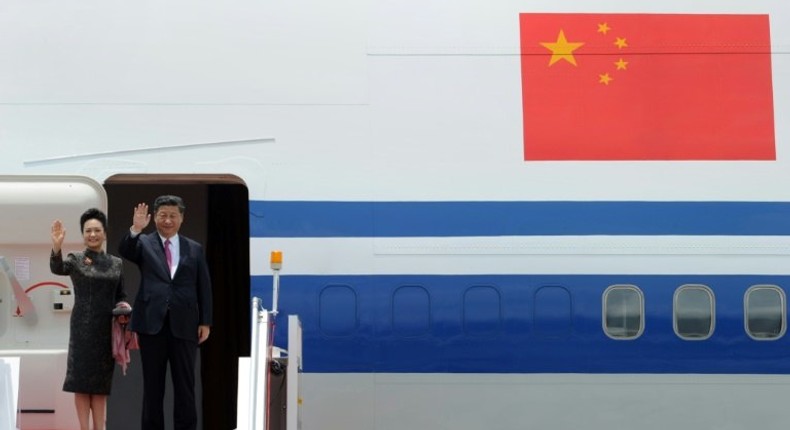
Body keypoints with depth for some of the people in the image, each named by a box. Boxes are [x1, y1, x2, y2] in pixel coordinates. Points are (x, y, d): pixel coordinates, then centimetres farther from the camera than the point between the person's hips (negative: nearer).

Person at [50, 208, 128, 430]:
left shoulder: (116, 263, 10)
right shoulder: (75, 259, 0)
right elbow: (57, 268, -22)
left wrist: (123, 305, -9)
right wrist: (56, 247, -41)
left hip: (107, 328, 3)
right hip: (83, 327, -3)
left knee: (101, 381, 7)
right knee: (82, 379, -2)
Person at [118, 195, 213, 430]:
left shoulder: (195, 249, 10)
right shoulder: (144, 243, 7)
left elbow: (204, 288, 9)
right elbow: (124, 251, -15)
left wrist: (205, 322, 2)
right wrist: (135, 229, -33)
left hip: (184, 324, 1)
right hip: (152, 323, -1)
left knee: (185, 384, 4)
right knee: (153, 384, 6)